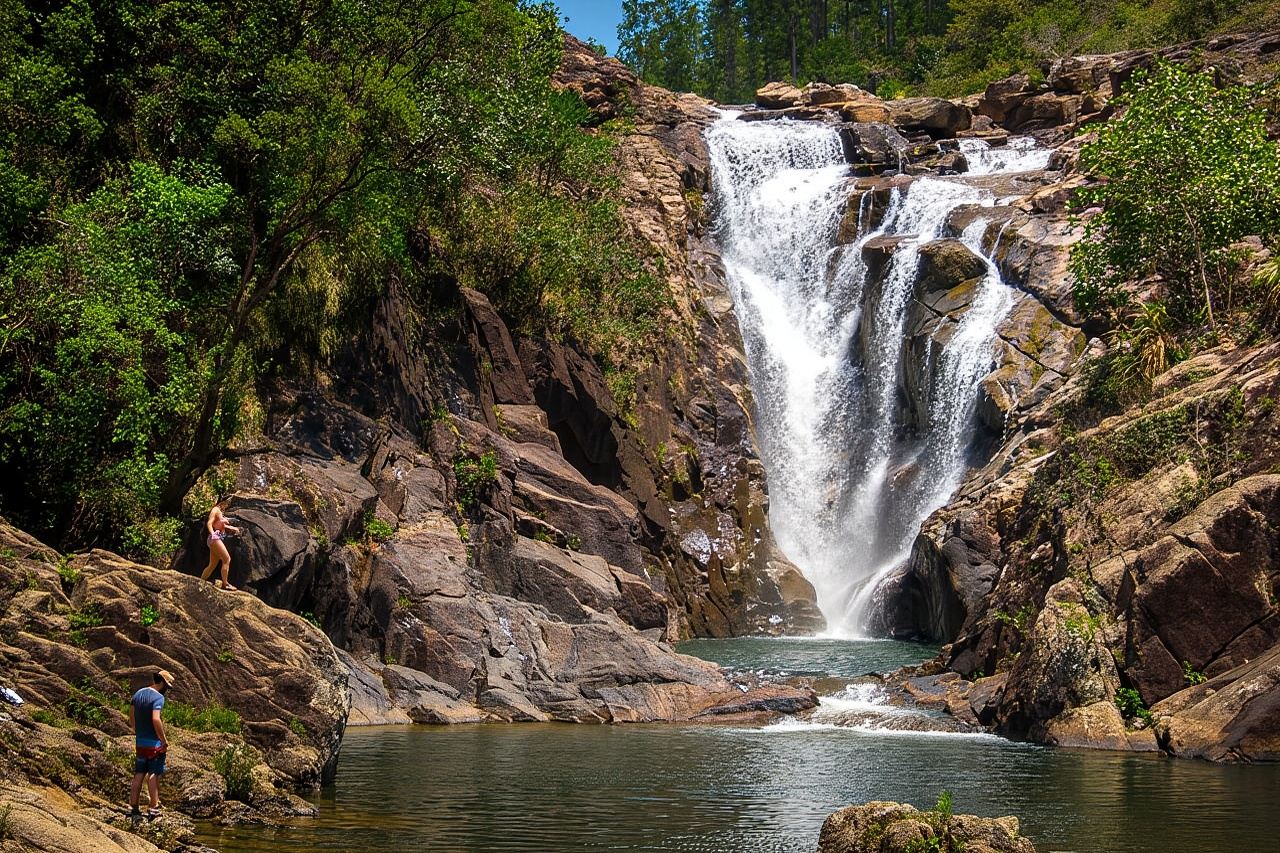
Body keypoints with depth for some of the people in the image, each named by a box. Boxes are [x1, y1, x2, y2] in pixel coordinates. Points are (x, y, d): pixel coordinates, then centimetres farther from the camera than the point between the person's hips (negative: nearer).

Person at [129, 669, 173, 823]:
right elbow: (156, 720, -27)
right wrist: (164, 740, -19)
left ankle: (133, 809, 13)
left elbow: (131, 718, 12)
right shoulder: (158, 697, -16)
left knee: (138, 775, 11)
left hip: (139, 742, 7)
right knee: (154, 775, 0)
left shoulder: (138, 694, 8)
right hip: (154, 743, -7)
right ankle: (154, 809, 3)